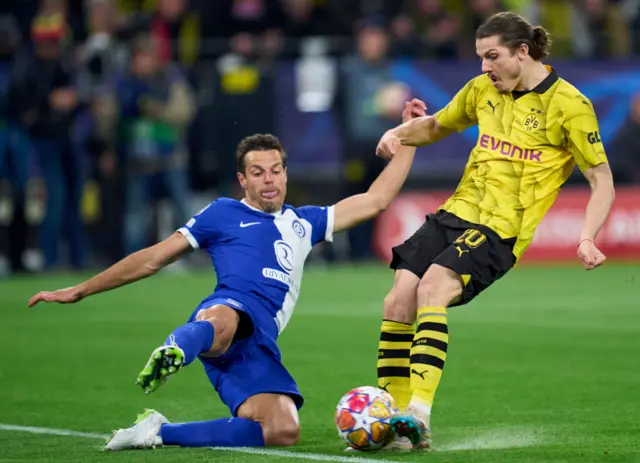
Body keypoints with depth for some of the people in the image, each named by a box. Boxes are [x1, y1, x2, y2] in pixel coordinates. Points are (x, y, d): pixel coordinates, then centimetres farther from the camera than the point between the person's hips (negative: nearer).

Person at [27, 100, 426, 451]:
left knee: (284, 431, -22)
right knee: (222, 322, -44)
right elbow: (153, 258, 21)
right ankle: (173, 352, -78)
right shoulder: (224, 214, 20)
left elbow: (375, 200, 33)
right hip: (230, 307, -4)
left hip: (259, 344, 4)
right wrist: (80, 290, 19)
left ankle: (161, 433, -17)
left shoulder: (304, 222, 33)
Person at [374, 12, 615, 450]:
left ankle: (419, 413, -35)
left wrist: (587, 238, -18)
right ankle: (393, 420, -3)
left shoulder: (569, 105, -6)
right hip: (456, 213, 6)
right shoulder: (483, 90, 11)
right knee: (398, 299, -11)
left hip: (502, 228, -6)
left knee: (431, 289, -29)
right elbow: (436, 125, 29)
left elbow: (603, 181, -3)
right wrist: (399, 134, 7)